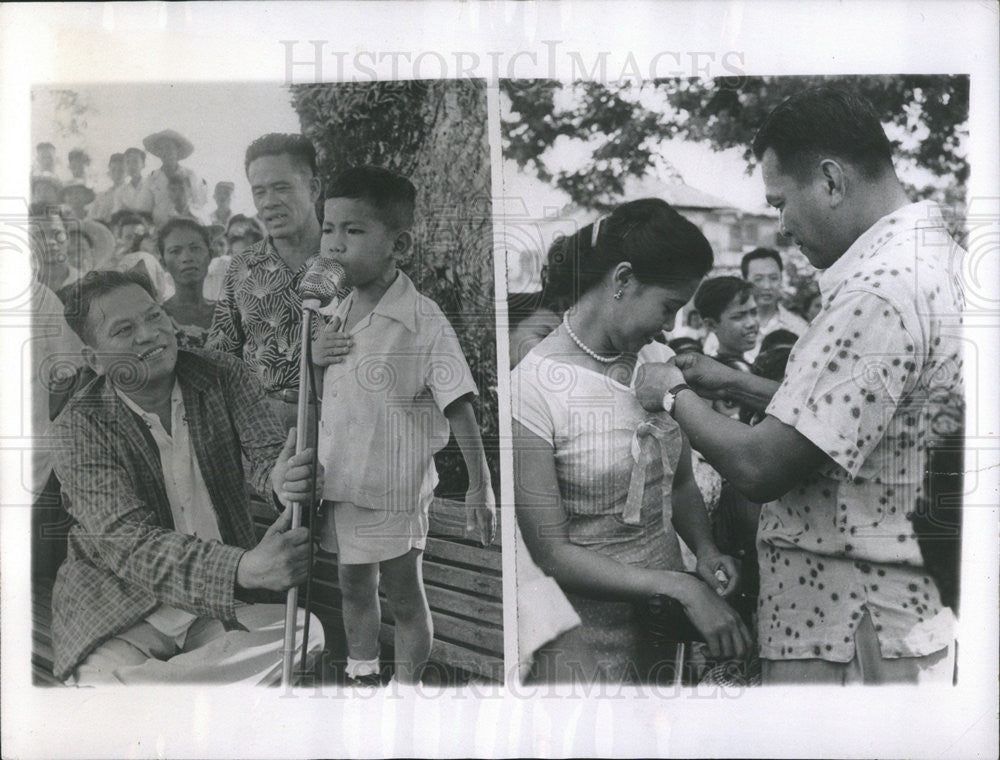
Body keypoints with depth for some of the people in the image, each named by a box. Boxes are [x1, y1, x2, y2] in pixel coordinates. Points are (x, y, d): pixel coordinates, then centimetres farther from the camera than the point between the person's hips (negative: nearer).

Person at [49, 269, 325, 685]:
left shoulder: (221, 375, 0)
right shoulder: (79, 427, -11)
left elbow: (266, 450, -8)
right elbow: (129, 543, -22)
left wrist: (282, 476, -37)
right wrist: (244, 568, -39)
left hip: (220, 600, 4)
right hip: (121, 605, -4)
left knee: (305, 633, -21)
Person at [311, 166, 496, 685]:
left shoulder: (423, 322, -16)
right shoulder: (337, 315, 4)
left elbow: (459, 409, -17)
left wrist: (480, 487, -20)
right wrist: (315, 358, -5)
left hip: (394, 490, -6)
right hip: (340, 484, 7)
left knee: (403, 596, 10)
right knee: (353, 588, 22)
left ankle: (407, 686, 29)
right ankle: (360, 673, 44)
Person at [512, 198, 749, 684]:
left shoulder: (660, 363, 1)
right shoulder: (532, 388, -19)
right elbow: (551, 553, -18)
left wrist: (705, 550, -7)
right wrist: (682, 588, -21)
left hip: (671, 623, 6)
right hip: (592, 636, -5)